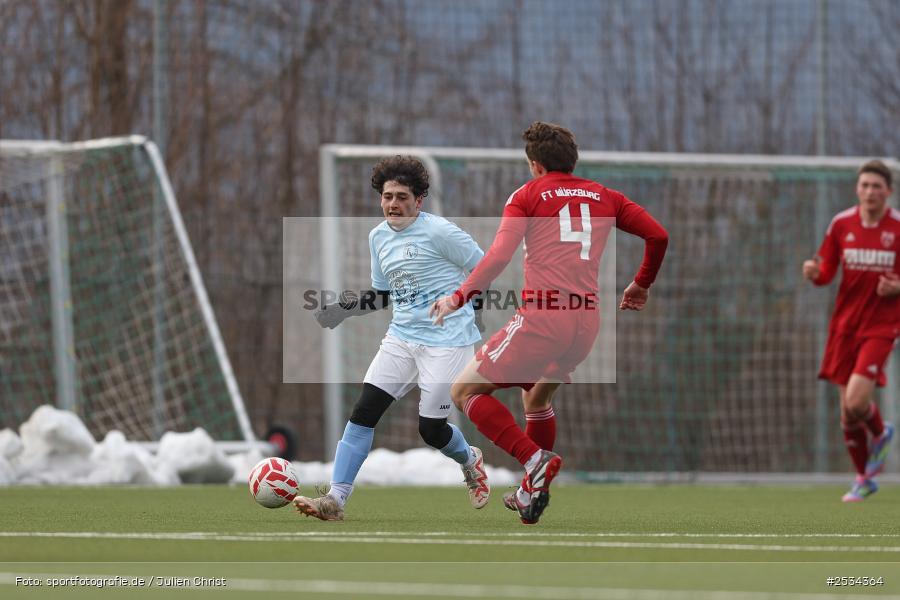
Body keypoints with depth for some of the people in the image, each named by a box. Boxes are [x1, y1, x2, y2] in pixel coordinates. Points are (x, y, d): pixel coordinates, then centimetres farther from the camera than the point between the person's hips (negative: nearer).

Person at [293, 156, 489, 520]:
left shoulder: (438, 232, -13)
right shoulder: (378, 237, 10)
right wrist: (345, 309, 7)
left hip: (446, 341, -6)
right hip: (401, 337, 6)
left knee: (431, 428, -3)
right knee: (364, 410, -8)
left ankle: (470, 462, 33)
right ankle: (335, 500, -8)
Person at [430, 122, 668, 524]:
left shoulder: (529, 195, 6)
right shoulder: (604, 197, 18)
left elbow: (499, 256, -8)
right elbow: (658, 236, 15)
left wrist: (459, 297, -5)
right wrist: (641, 286, 30)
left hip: (542, 318, -6)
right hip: (587, 324, 6)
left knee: (465, 391, 5)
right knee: (537, 397, 32)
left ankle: (535, 460, -13)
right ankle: (533, 491, 32)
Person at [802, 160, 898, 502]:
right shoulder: (841, 224, 2)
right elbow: (826, 273, 9)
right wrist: (813, 273, -14)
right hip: (845, 325, 4)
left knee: (856, 402, -19)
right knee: (847, 411, 4)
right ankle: (864, 479, 25)